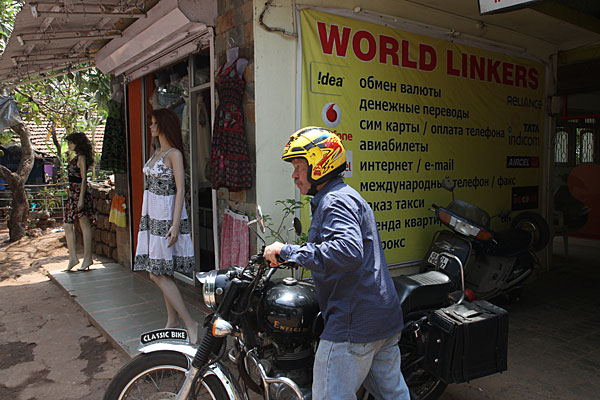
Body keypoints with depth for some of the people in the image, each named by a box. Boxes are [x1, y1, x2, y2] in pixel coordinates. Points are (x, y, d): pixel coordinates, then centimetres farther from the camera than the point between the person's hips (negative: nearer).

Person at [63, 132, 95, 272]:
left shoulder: (81, 157, -10)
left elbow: (83, 179, -15)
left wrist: (81, 199, -19)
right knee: (68, 226, 8)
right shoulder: (76, 158, 17)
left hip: (80, 194, -10)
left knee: (85, 226, -3)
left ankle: (87, 258, 4)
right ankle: (73, 258, 13)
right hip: (73, 195, 10)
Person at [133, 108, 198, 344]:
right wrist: (146, 217, 20)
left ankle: (190, 323, -2)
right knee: (160, 273, 10)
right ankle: (173, 321, 20)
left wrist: (175, 223, -23)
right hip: (153, 218, 9)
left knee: (159, 274, -9)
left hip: (167, 219, -9)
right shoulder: (157, 153, 15)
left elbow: (180, 189, -16)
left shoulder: (174, 154, -11)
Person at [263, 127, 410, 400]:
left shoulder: (334, 202, -15)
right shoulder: (347, 196, 19)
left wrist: (289, 251, -29)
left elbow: (348, 251, -33)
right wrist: (289, 253, 20)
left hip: (354, 323, -11)